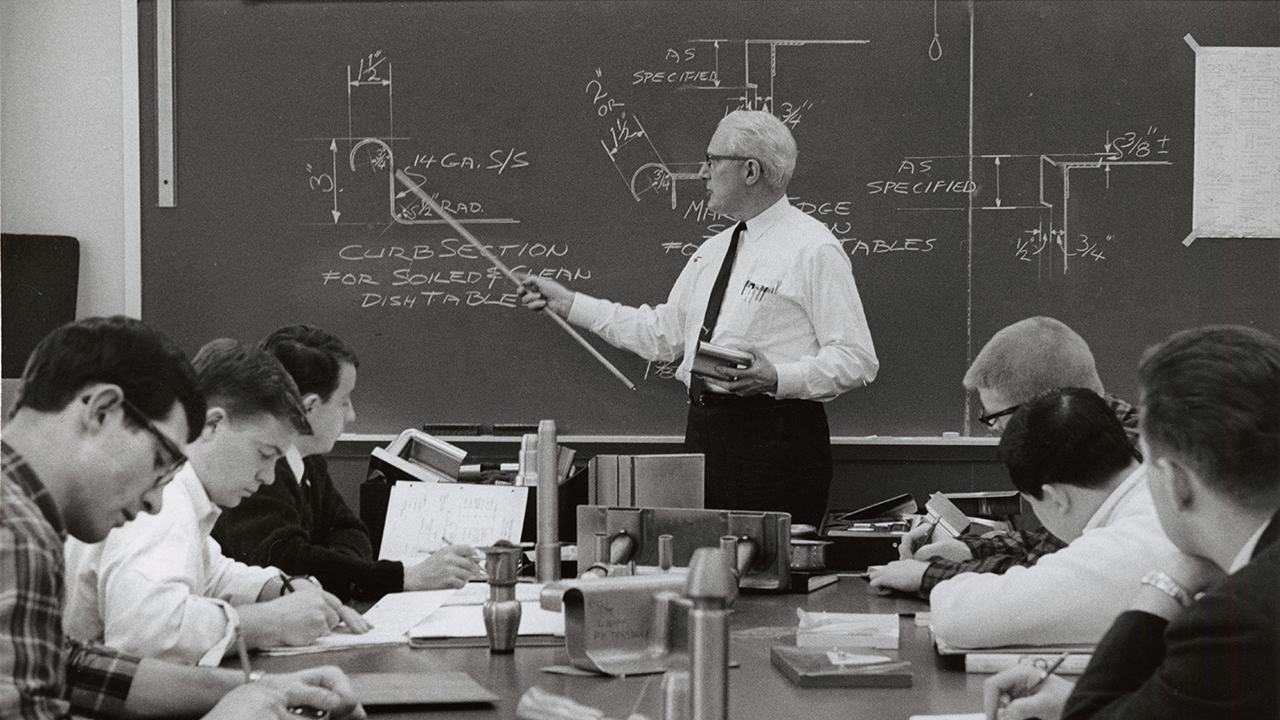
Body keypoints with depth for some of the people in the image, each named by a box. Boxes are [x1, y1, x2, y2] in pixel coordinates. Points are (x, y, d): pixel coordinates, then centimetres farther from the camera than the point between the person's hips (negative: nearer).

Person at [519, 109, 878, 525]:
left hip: (774, 440, -8)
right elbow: (663, 335, 22)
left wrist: (776, 378, -24)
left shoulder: (813, 249, -7)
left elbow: (857, 359, -11)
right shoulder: (712, 251, 19)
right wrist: (567, 304, 20)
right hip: (704, 430, 8)